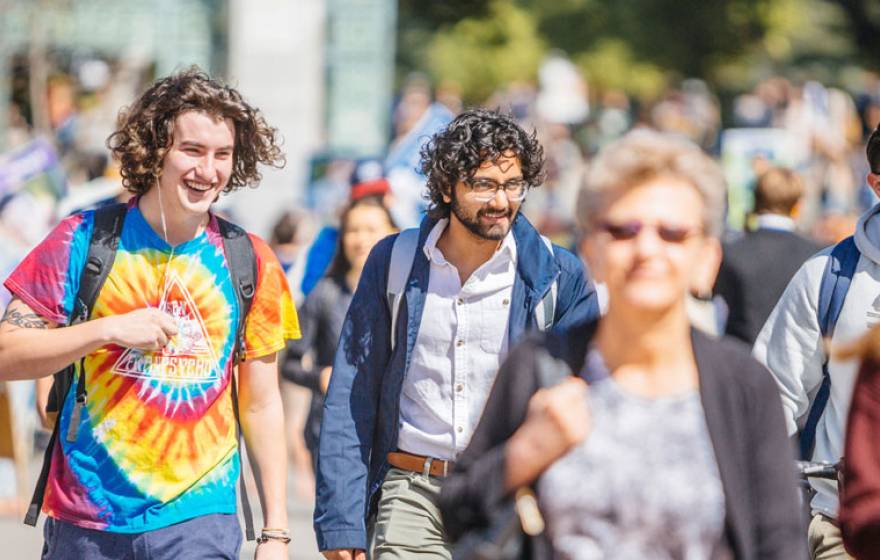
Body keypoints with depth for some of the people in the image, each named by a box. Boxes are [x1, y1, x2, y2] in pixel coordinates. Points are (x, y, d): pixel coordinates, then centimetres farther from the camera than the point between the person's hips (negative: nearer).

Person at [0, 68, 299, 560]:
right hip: (87, 519, -1)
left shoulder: (250, 263, 5)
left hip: (199, 518, 1)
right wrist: (108, 329, -16)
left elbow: (262, 405, 9)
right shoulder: (84, 240, -1)